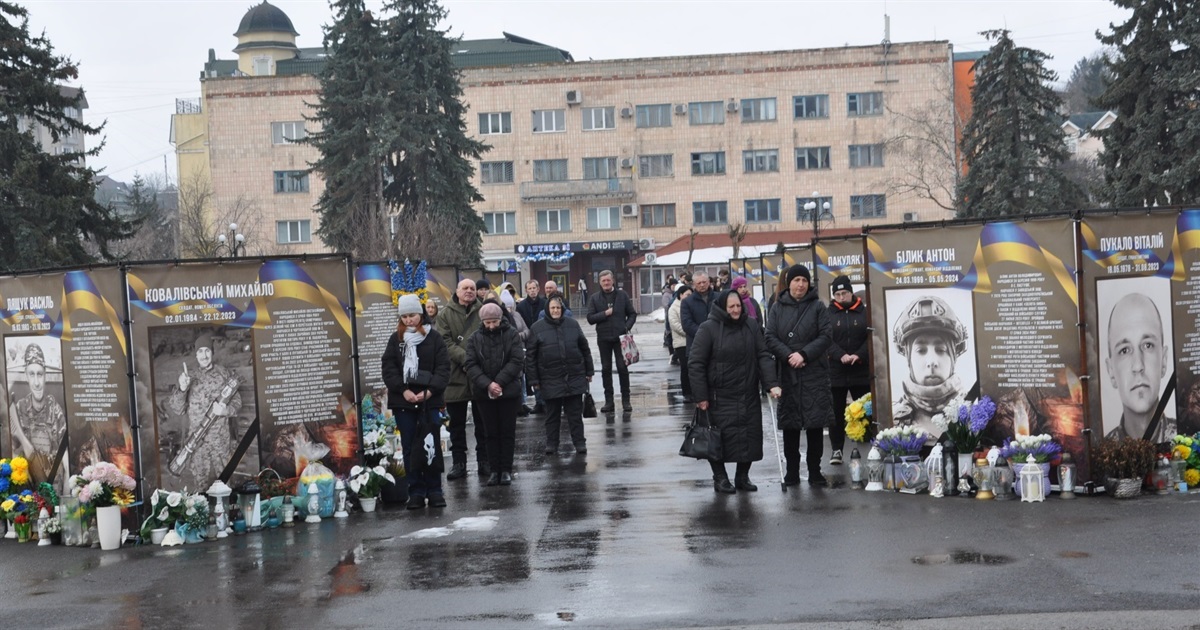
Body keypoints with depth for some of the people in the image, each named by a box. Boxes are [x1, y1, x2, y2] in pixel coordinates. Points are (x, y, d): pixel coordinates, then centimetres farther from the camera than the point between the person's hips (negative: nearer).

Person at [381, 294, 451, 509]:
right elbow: (388, 369, 0)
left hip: (429, 401, -2)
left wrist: (430, 390, -17)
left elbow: (443, 368, -4)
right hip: (403, 402, 2)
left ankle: (434, 490, 9)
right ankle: (416, 492, 10)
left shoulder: (434, 339, 2)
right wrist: (403, 390, -13)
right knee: (410, 448, 4)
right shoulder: (395, 340, 7)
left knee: (431, 446, 1)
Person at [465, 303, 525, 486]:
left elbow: (517, 361, -9)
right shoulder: (475, 338, 2)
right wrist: (487, 384, -18)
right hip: (484, 393, 1)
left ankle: (506, 470, 9)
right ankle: (493, 470, 11)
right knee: (491, 433, 6)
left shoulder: (511, 335, -2)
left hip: (509, 391, -1)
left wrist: (499, 382, -17)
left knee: (507, 432, 3)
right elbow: (471, 366, -5)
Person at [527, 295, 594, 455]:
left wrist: (589, 371, 11)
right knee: (552, 414, 8)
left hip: (574, 377, 1)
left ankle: (579, 442, 12)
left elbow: (585, 348, 12)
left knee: (575, 413, 5)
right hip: (550, 380, -1)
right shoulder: (537, 328, -1)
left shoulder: (573, 325, 5)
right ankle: (551, 444, 18)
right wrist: (533, 380, -3)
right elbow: (530, 356, -1)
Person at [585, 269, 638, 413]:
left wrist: (627, 327, -10)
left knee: (622, 368, 0)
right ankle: (609, 401, 13)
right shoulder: (595, 298, 3)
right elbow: (590, 318, -3)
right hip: (603, 338, 1)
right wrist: (605, 313, -13)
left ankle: (626, 400, 7)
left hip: (620, 337, -1)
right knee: (606, 369, 6)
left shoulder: (622, 295, 3)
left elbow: (632, 314, 5)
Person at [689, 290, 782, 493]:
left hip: (749, 396, 5)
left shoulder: (750, 327, 7)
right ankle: (720, 477, 14)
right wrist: (701, 396, -11)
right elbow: (695, 363, -8)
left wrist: (772, 383, -11)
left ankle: (742, 476, 21)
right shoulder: (708, 329, -7)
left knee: (750, 436, 6)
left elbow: (763, 356, 3)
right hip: (721, 398, -5)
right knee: (722, 438, -3)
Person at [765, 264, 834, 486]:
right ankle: (792, 471, 14)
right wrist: (788, 356, -13)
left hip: (814, 373, -1)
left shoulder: (817, 307, 2)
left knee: (816, 423, 1)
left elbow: (826, 336, -3)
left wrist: (804, 354, -14)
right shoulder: (778, 308, 6)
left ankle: (815, 471, 11)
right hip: (787, 373, 1)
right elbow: (770, 337, 1)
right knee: (790, 424, 5)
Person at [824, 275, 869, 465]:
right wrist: (841, 355, -24)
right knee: (836, 413, 5)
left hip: (861, 370, 1)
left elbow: (870, 338, -3)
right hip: (835, 371, 0)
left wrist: (859, 355, -18)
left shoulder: (864, 312, 5)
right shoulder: (828, 314, 3)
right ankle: (836, 449, 12)